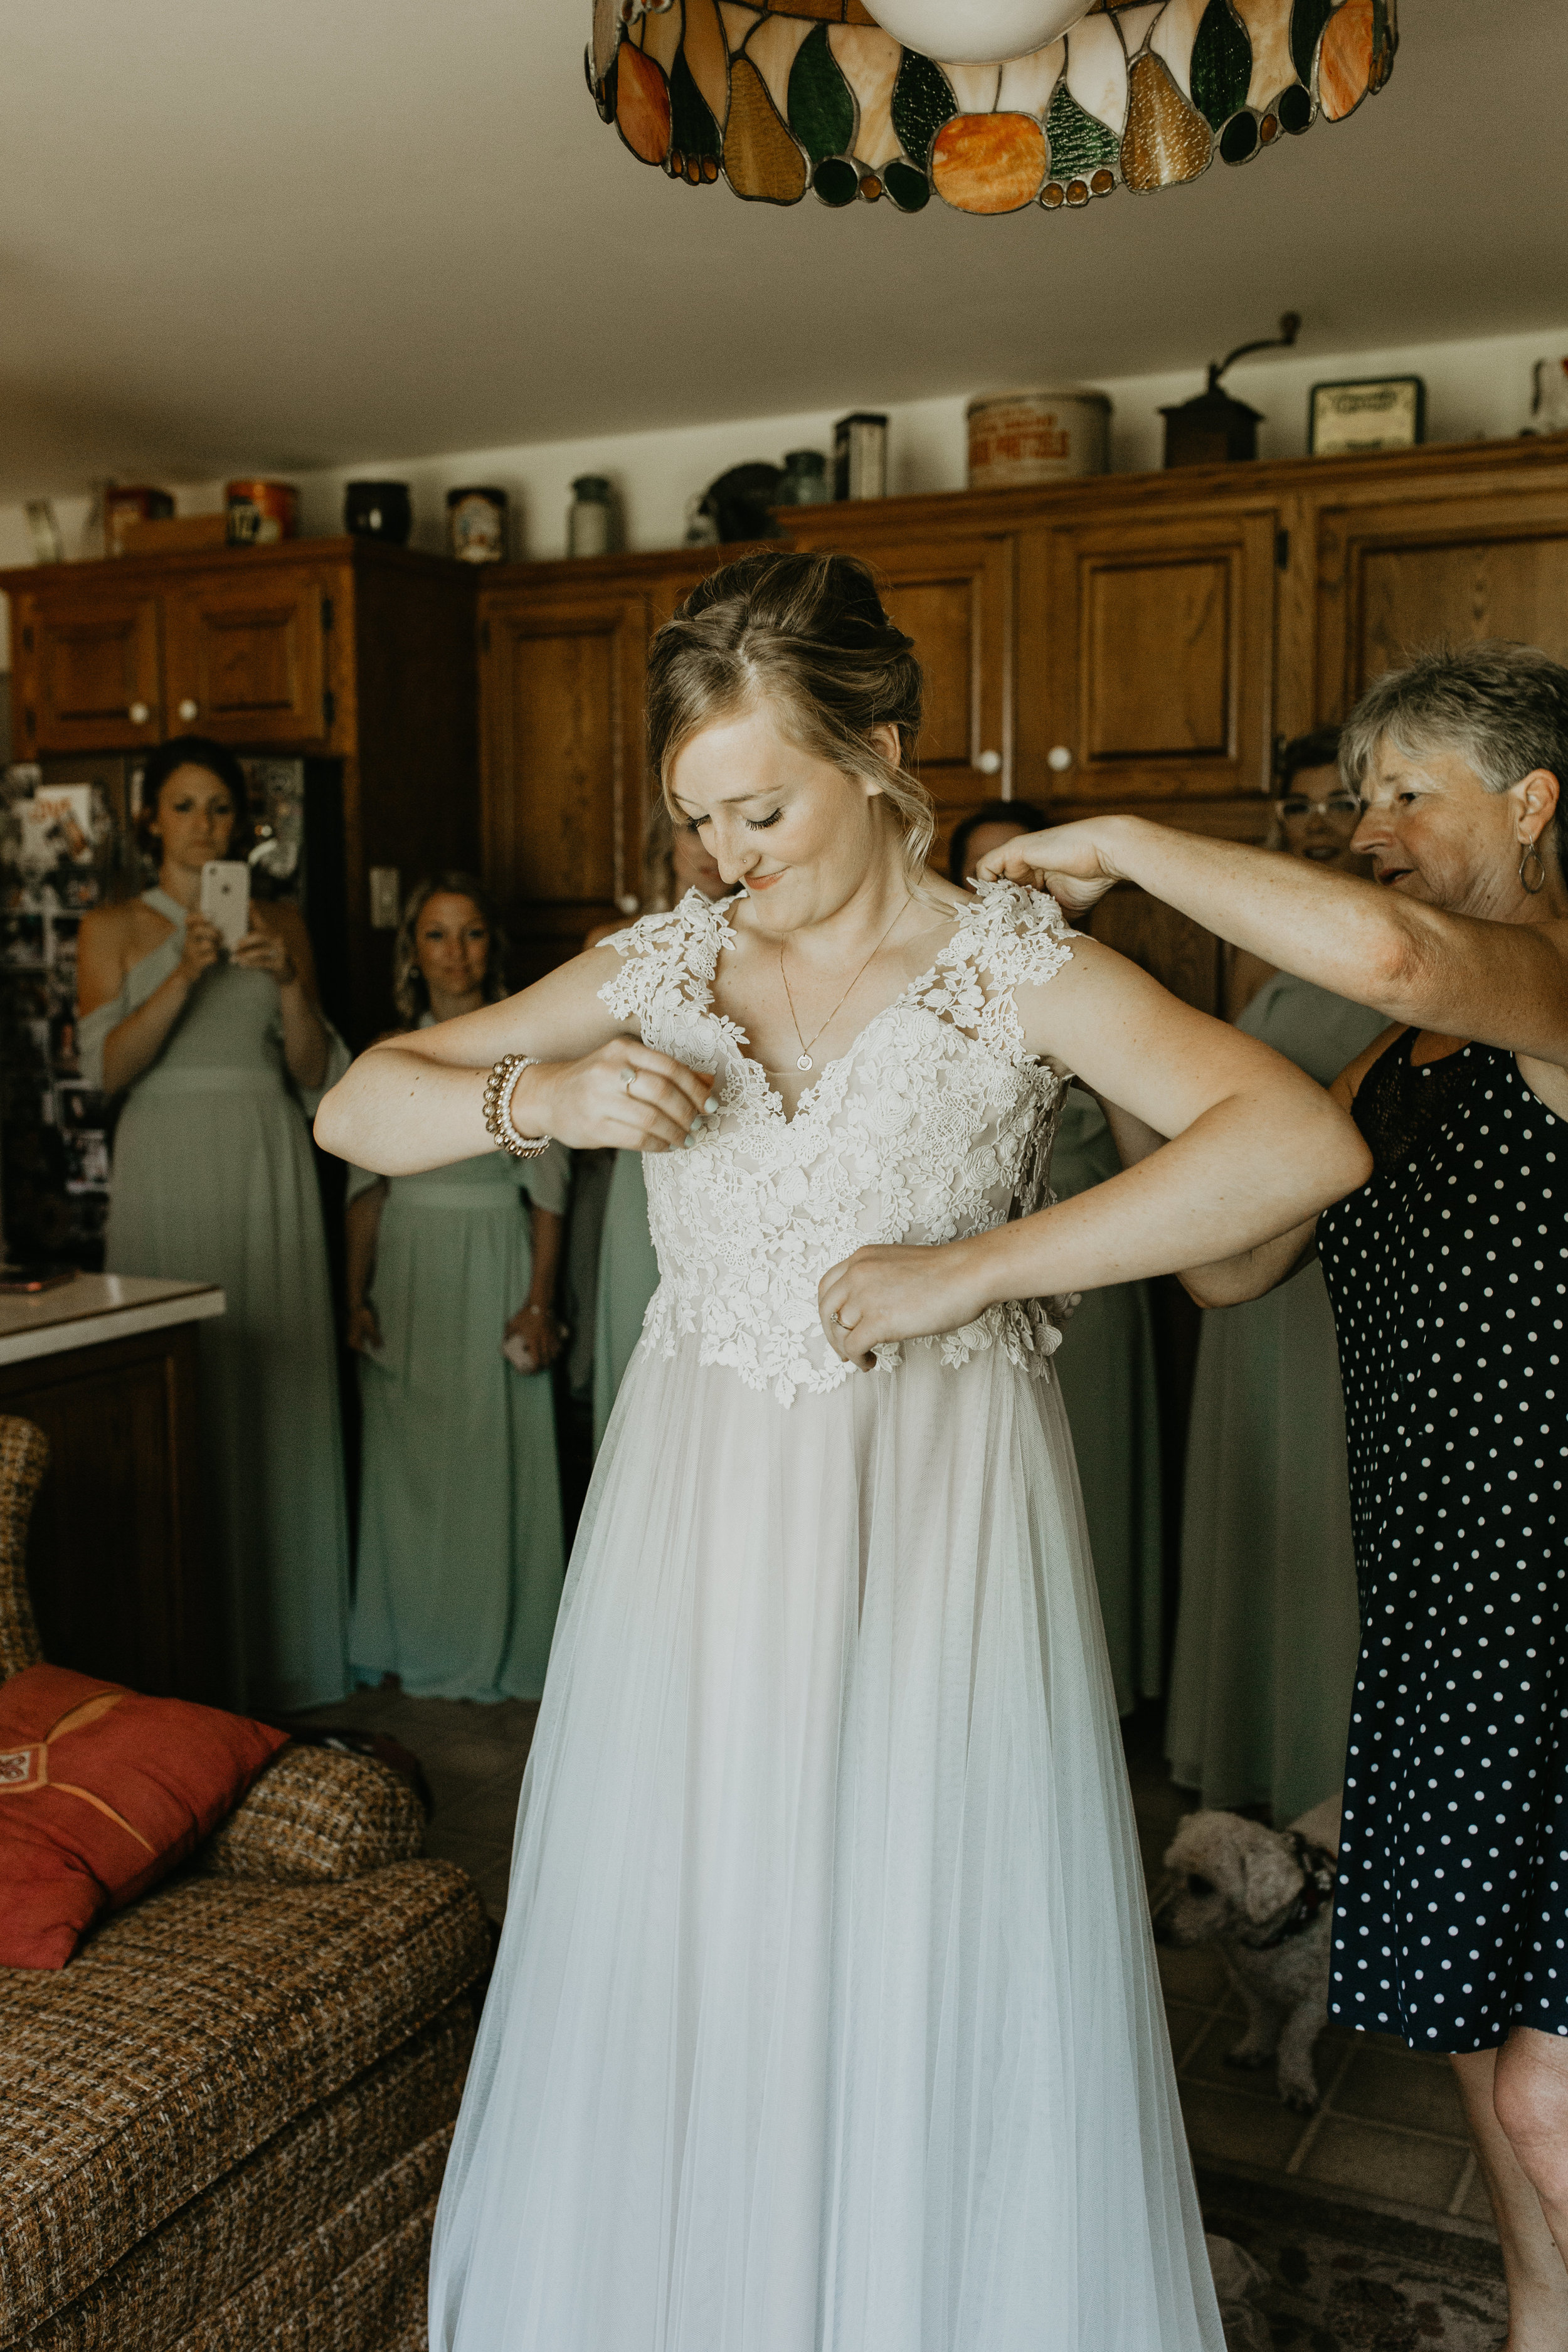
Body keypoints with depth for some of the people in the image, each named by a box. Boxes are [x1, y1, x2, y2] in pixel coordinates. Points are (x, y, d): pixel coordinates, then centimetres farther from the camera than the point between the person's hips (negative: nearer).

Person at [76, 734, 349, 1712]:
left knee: (278, 1386, 0)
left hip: (267, 1171, 2)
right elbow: (106, 1066, -6)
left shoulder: (281, 922, 12)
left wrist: (287, 978, -10)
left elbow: (318, 1072, 6)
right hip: (167, 1172, -1)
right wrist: (186, 974, -18)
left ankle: (283, 1640, 11)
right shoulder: (115, 928, 7)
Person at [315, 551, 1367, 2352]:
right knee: (681, 1979, 13)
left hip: (927, 1528, -3)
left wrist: (972, 1268, -23)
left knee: (925, 1991, 7)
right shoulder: (662, 965, 5)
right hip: (700, 1526, 4)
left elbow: (1306, 1142, -21)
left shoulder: (1017, 967, -6)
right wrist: (538, 1095, -14)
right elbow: (355, 1110, 7)